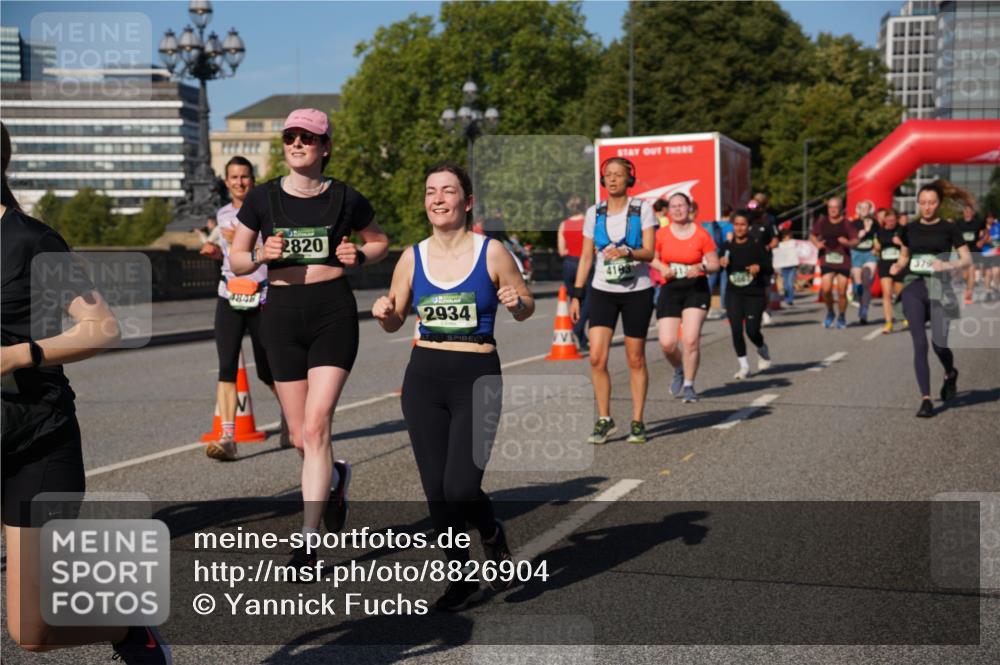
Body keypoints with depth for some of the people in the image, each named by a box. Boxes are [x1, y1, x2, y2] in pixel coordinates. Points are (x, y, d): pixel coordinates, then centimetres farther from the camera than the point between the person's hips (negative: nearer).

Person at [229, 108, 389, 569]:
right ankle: (335, 478, 41)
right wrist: (261, 256, -12)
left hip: (333, 312, -2)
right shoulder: (262, 198, 3)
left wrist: (359, 255, -4)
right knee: (300, 437, 6)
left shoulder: (345, 198, 2)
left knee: (316, 426, -13)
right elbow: (236, 259, 9)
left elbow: (379, 241, 17)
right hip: (282, 314, 2)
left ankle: (308, 540, -7)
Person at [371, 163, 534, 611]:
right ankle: (462, 581, 23)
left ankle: (493, 534, 23)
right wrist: (384, 312, -9)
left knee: (461, 488, -13)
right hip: (424, 377, 4)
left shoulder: (491, 252, -3)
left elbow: (524, 309, 7)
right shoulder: (413, 258, 5)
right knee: (436, 491, 4)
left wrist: (517, 302, -16)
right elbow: (395, 322, 13)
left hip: (477, 377, -3)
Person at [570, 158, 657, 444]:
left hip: (637, 291, -2)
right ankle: (604, 419, 4)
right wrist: (576, 295, 4)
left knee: (636, 359, 4)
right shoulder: (594, 213, 5)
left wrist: (626, 253, -29)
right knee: (597, 358, -9)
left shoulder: (642, 209, -2)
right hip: (603, 291, 2)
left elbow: (649, 252, -9)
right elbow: (586, 257, 8)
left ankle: (637, 421, 15)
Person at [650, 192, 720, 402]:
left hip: (696, 289, -2)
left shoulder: (701, 234, -2)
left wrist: (701, 267, -18)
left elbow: (715, 264, 3)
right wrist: (662, 268, -6)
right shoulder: (661, 234, 3)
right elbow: (651, 258, 15)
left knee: (691, 339, -13)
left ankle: (688, 385, 5)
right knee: (667, 343, -6)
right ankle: (679, 371, 28)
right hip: (670, 290, 2)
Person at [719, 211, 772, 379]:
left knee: (752, 330, -8)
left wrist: (759, 267, -24)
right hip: (734, 294, 3)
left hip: (755, 293, -2)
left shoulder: (757, 244, -2)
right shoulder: (727, 246, 5)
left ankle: (763, 352, 26)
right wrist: (722, 263, -12)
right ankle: (744, 366, 8)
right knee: (736, 330, -6)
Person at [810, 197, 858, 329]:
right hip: (827, 260, 1)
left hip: (843, 261, -1)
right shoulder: (822, 221, 3)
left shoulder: (846, 224, -3)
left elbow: (855, 240, -2)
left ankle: (841, 317, 23)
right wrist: (817, 243, -5)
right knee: (826, 289, -14)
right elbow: (812, 235, 15)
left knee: (842, 292, 2)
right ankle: (830, 312, 14)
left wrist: (848, 243, -23)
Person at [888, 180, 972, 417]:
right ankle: (926, 399, -3)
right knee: (920, 344, -7)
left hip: (939, 288, -2)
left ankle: (950, 374, 30)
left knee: (938, 343, -6)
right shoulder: (911, 228, 10)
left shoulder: (949, 227, 1)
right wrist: (897, 266, -1)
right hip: (914, 286, 2)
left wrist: (949, 265, -19)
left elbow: (967, 260, 0)